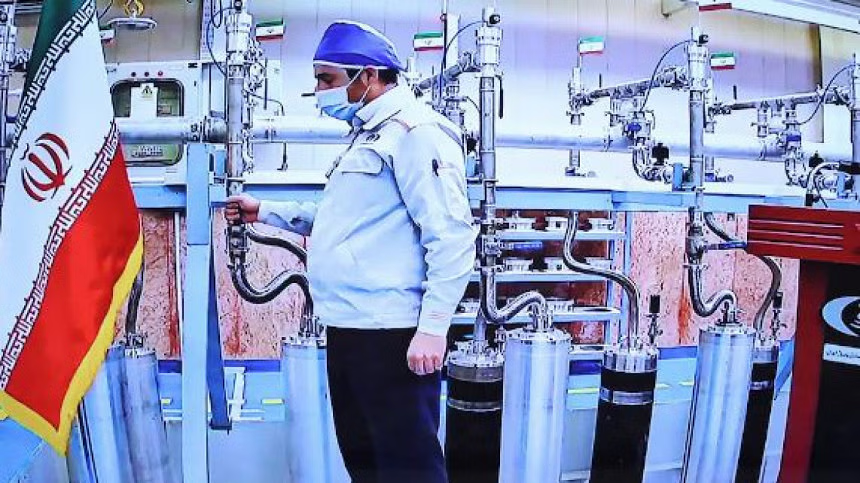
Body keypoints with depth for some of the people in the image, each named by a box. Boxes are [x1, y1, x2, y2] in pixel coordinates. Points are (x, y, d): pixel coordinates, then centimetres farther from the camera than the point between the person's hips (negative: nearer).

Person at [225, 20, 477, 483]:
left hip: (391, 334, -10)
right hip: (349, 328, 10)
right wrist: (264, 211, 26)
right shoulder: (367, 136, 20)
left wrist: (432, 327, -23)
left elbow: (451, 235, -19)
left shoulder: (416, 131, -12)